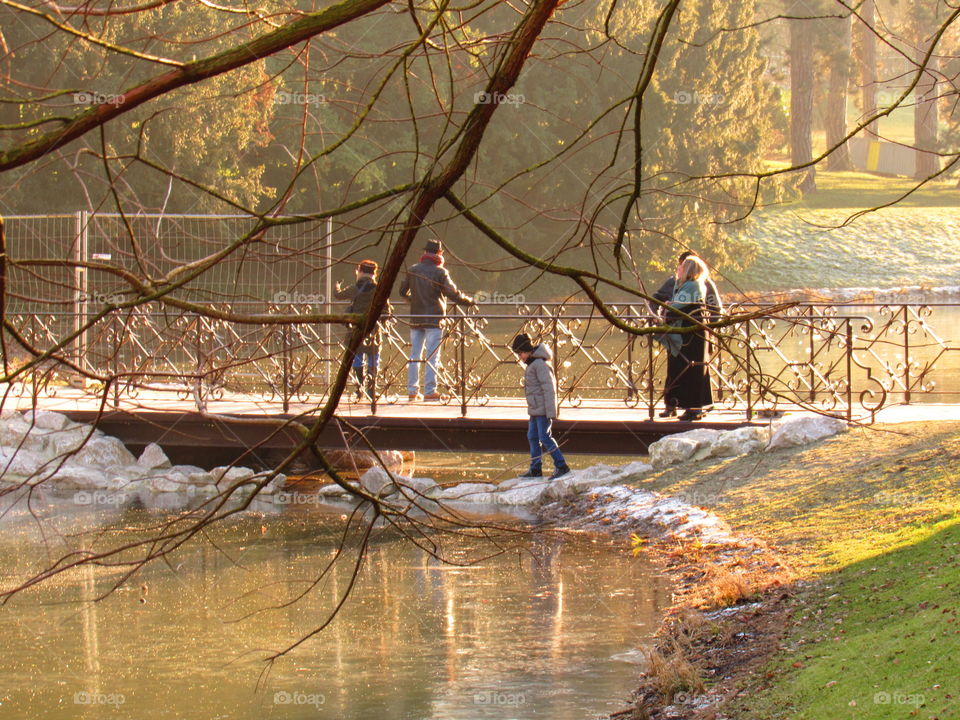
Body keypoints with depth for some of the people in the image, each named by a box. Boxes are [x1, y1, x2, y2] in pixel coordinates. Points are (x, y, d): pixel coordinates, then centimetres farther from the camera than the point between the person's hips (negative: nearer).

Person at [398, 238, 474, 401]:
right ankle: (430, 391, -5)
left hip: (416, 319, 4)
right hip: (434, 319, -4)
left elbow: (403, 292, 15)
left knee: (414, 355, 10)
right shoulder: (440, 272, -9)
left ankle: (412, 391, 11)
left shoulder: (412, 270, 4)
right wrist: (469, 301, 5)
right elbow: (454, 294, -11)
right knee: (432, 356, -2)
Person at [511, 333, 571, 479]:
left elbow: (549, 389, -19)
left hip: (543, 410, -10)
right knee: (533, 437, 12)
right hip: (535, 410, 10)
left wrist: (550, 412, -22)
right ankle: (535, 469, 17)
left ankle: (561, 467, -6)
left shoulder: (540, 364, -16)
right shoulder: (531, 365, 15)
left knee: (545, 437, -10)